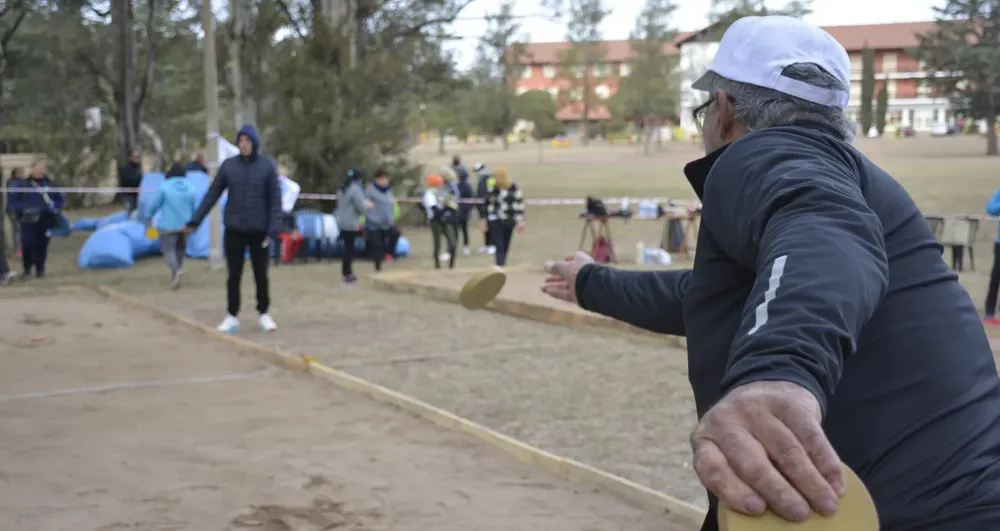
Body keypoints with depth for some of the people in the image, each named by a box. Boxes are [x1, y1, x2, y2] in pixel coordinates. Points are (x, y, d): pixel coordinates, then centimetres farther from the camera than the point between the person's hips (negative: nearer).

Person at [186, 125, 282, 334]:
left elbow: (275, 198, -5)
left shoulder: (268, 166, -3)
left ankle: (264, 315, 21)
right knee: (234, 275, 5)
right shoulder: (228, 165, 0)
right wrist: (194, 221, -1)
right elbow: (212, 195, 3)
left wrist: (274, 228, -14)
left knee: (261, 275, 8)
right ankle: (232, 317, 14)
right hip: (234, 230, 1)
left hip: (259, 231, -1)